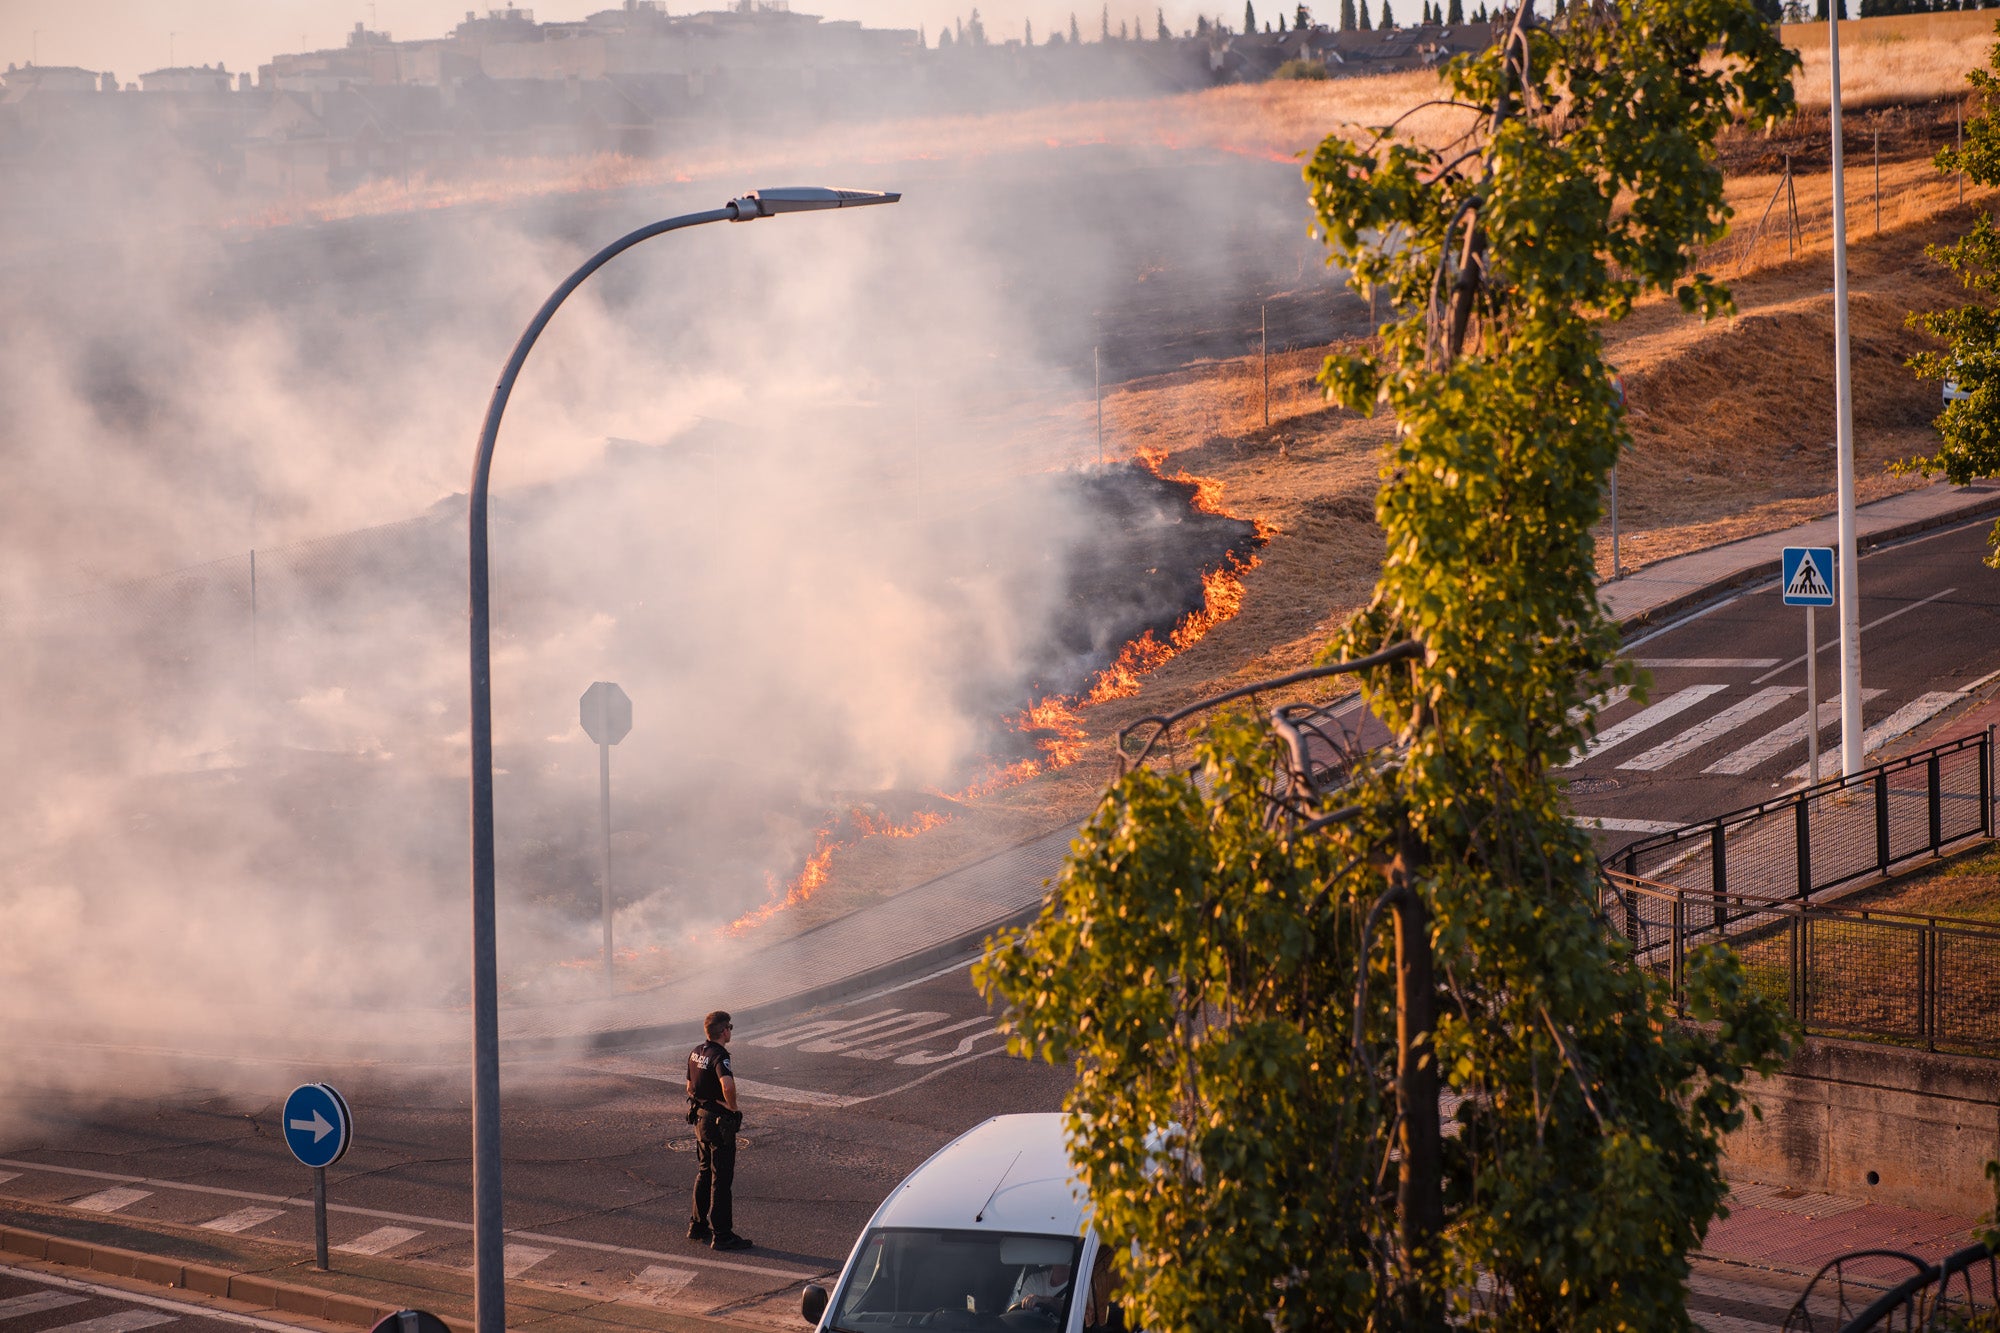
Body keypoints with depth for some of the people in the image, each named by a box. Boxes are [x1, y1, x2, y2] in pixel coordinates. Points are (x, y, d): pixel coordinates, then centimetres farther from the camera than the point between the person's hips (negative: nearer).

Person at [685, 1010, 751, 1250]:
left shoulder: (696, 1052, 6)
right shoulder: (719, 1055, -22)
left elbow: (690, 1087, 18)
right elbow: (727, 1084, -40)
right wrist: (733, 1107, -22)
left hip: (700, 1119, 9)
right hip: (719, 1122, -9)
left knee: (706, 1172, 22)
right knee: (722, 1178, -3)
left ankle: (698, 1225, 31)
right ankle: (722, 1235, 0)